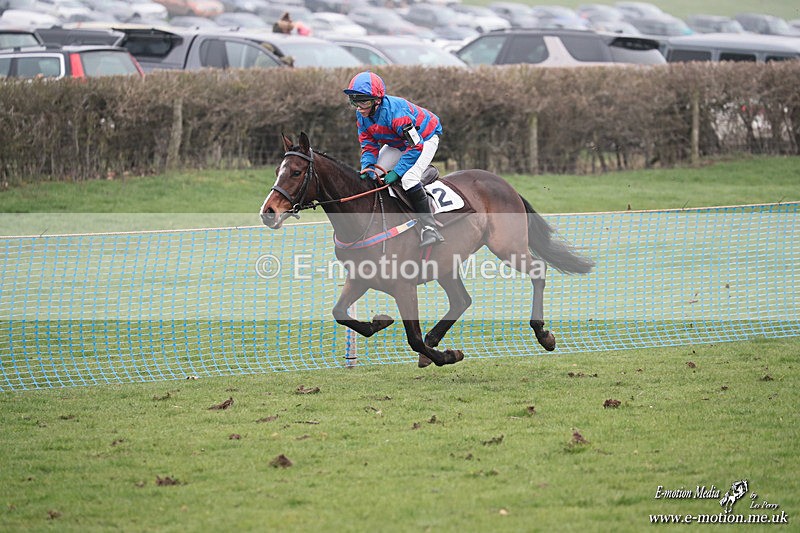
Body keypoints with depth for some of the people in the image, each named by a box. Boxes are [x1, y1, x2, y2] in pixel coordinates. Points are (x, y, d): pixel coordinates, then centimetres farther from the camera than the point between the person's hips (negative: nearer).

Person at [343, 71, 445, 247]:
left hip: (424, 138, -9)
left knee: (408, 178, -30)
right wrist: (368, 166, -25)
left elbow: (415, 146, -34)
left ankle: (429, 227, -27)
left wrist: (397, 172, -35)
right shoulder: (362, 115, -14)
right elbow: (368, 144, -5)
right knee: (372, 176, -3)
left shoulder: (396, 111, -38)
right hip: (397, 144, 9)